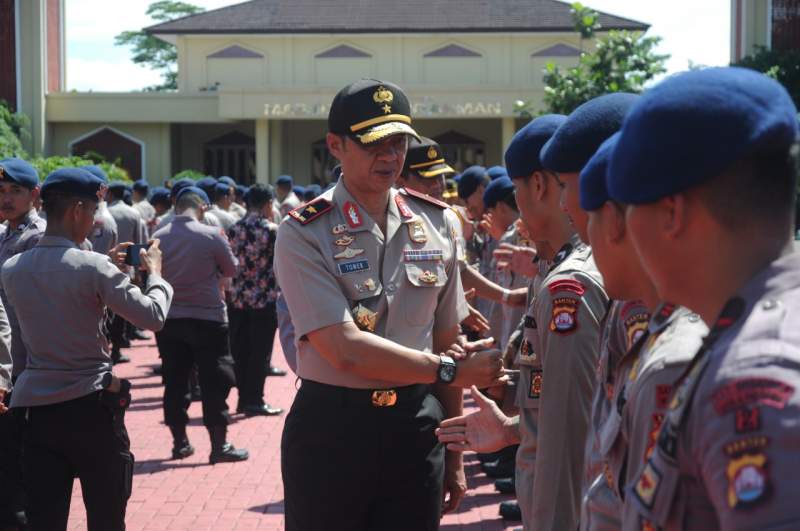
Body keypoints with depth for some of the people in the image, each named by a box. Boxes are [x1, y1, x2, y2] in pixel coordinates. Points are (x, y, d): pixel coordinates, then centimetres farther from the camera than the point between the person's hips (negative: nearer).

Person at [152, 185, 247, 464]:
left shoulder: (159, 237, -3)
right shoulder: (211, 235, -13)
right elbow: (231, 270, 1)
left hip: (169, 318, 4)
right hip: (208, 317, -4)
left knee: (175, 381, 12)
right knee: (214, 382, 3)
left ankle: (180, 442, 19)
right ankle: (219, 446, 4)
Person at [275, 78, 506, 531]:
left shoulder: (437, 224, 5)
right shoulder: (304, 234, -10)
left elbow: (448, 339, 10)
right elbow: (346, 350, -19)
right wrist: (448, 370, -16)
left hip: (417, 426, 4)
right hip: (330, 430, -3)